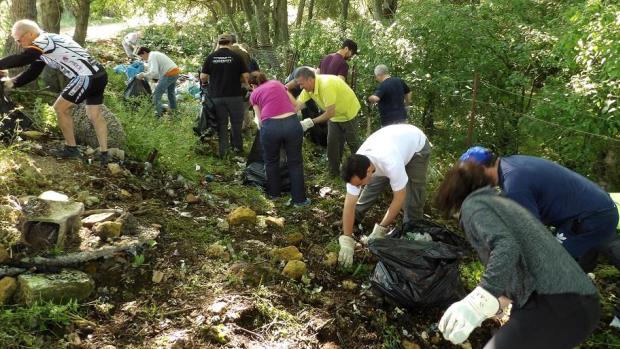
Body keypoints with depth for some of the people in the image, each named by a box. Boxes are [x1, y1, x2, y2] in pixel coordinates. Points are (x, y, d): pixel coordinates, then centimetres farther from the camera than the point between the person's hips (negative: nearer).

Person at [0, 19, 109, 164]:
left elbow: (21, 59, -21)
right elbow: (32, 72, 18)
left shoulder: (44, 41, -9)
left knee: (60, 108, 2)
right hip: (99, 75, 10)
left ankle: (71, 149, 11)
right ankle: (104, 154, 20)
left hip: (86, 77, -10)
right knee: (95, 116, 16)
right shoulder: (43, 46, 20)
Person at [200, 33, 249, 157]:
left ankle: (222, 151, 11)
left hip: (216, 96, 2)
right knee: (236, 122, 13)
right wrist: (245, 83, 16)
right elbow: (246, 76, -5)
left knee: (221, 123, 9)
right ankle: (238, 147, 22)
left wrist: (210, 81, 21)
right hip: (234, 95, -1)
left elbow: (203, 77, 0)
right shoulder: (236, 56, -5)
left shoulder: (211, 57, 0)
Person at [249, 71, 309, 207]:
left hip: (270, 126, -1)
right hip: (292, 123, 1)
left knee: (271, 161, 24)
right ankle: (299, 199, 21)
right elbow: (295, 104, 25)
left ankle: (274, 193, 38)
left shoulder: (254, 94, 19)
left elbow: (260, 120, 13)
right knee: (295, 162, 15)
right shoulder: (277, 83, 25)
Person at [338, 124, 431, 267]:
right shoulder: (356, 168, -28)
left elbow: (399, 198, -35)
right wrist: (346, 240, -27)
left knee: (413, 196, -11)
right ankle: (355, 216, 24)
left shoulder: (391, 164, -47)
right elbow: (350, 203, -25)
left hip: (417, 144, -4)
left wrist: (381, 228, -31)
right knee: (372, 185, 3)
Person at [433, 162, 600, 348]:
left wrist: (477, 303, -26)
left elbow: (506, 248, -19)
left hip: (556, 304, -10)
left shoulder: (473, 204, 1)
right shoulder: (502, 202, 28)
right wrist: (497, 302, 50)